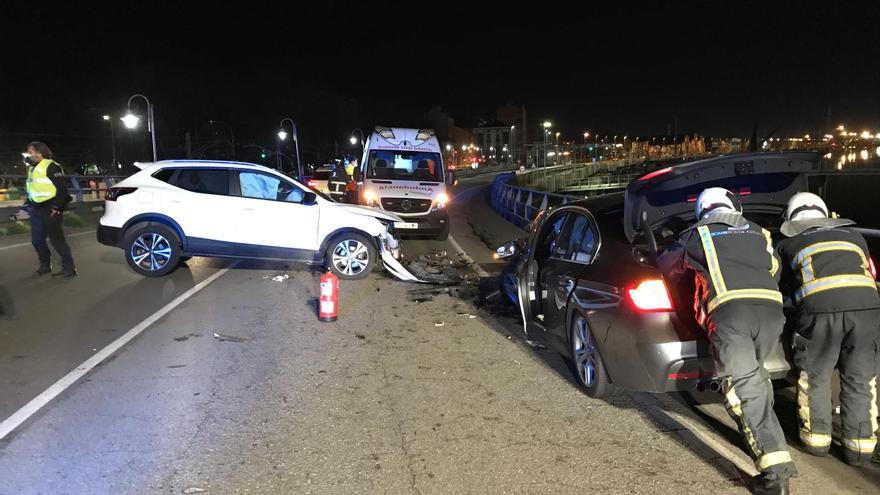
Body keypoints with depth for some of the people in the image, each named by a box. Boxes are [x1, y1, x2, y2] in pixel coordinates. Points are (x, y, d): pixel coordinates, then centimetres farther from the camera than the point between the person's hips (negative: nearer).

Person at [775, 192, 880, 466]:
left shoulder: (787, 244, 26)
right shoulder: (853, 234, 33)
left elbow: (783, 283, 31)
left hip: (820, 307, -2)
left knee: (815, 376, 17)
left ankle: (817, 437, 24)